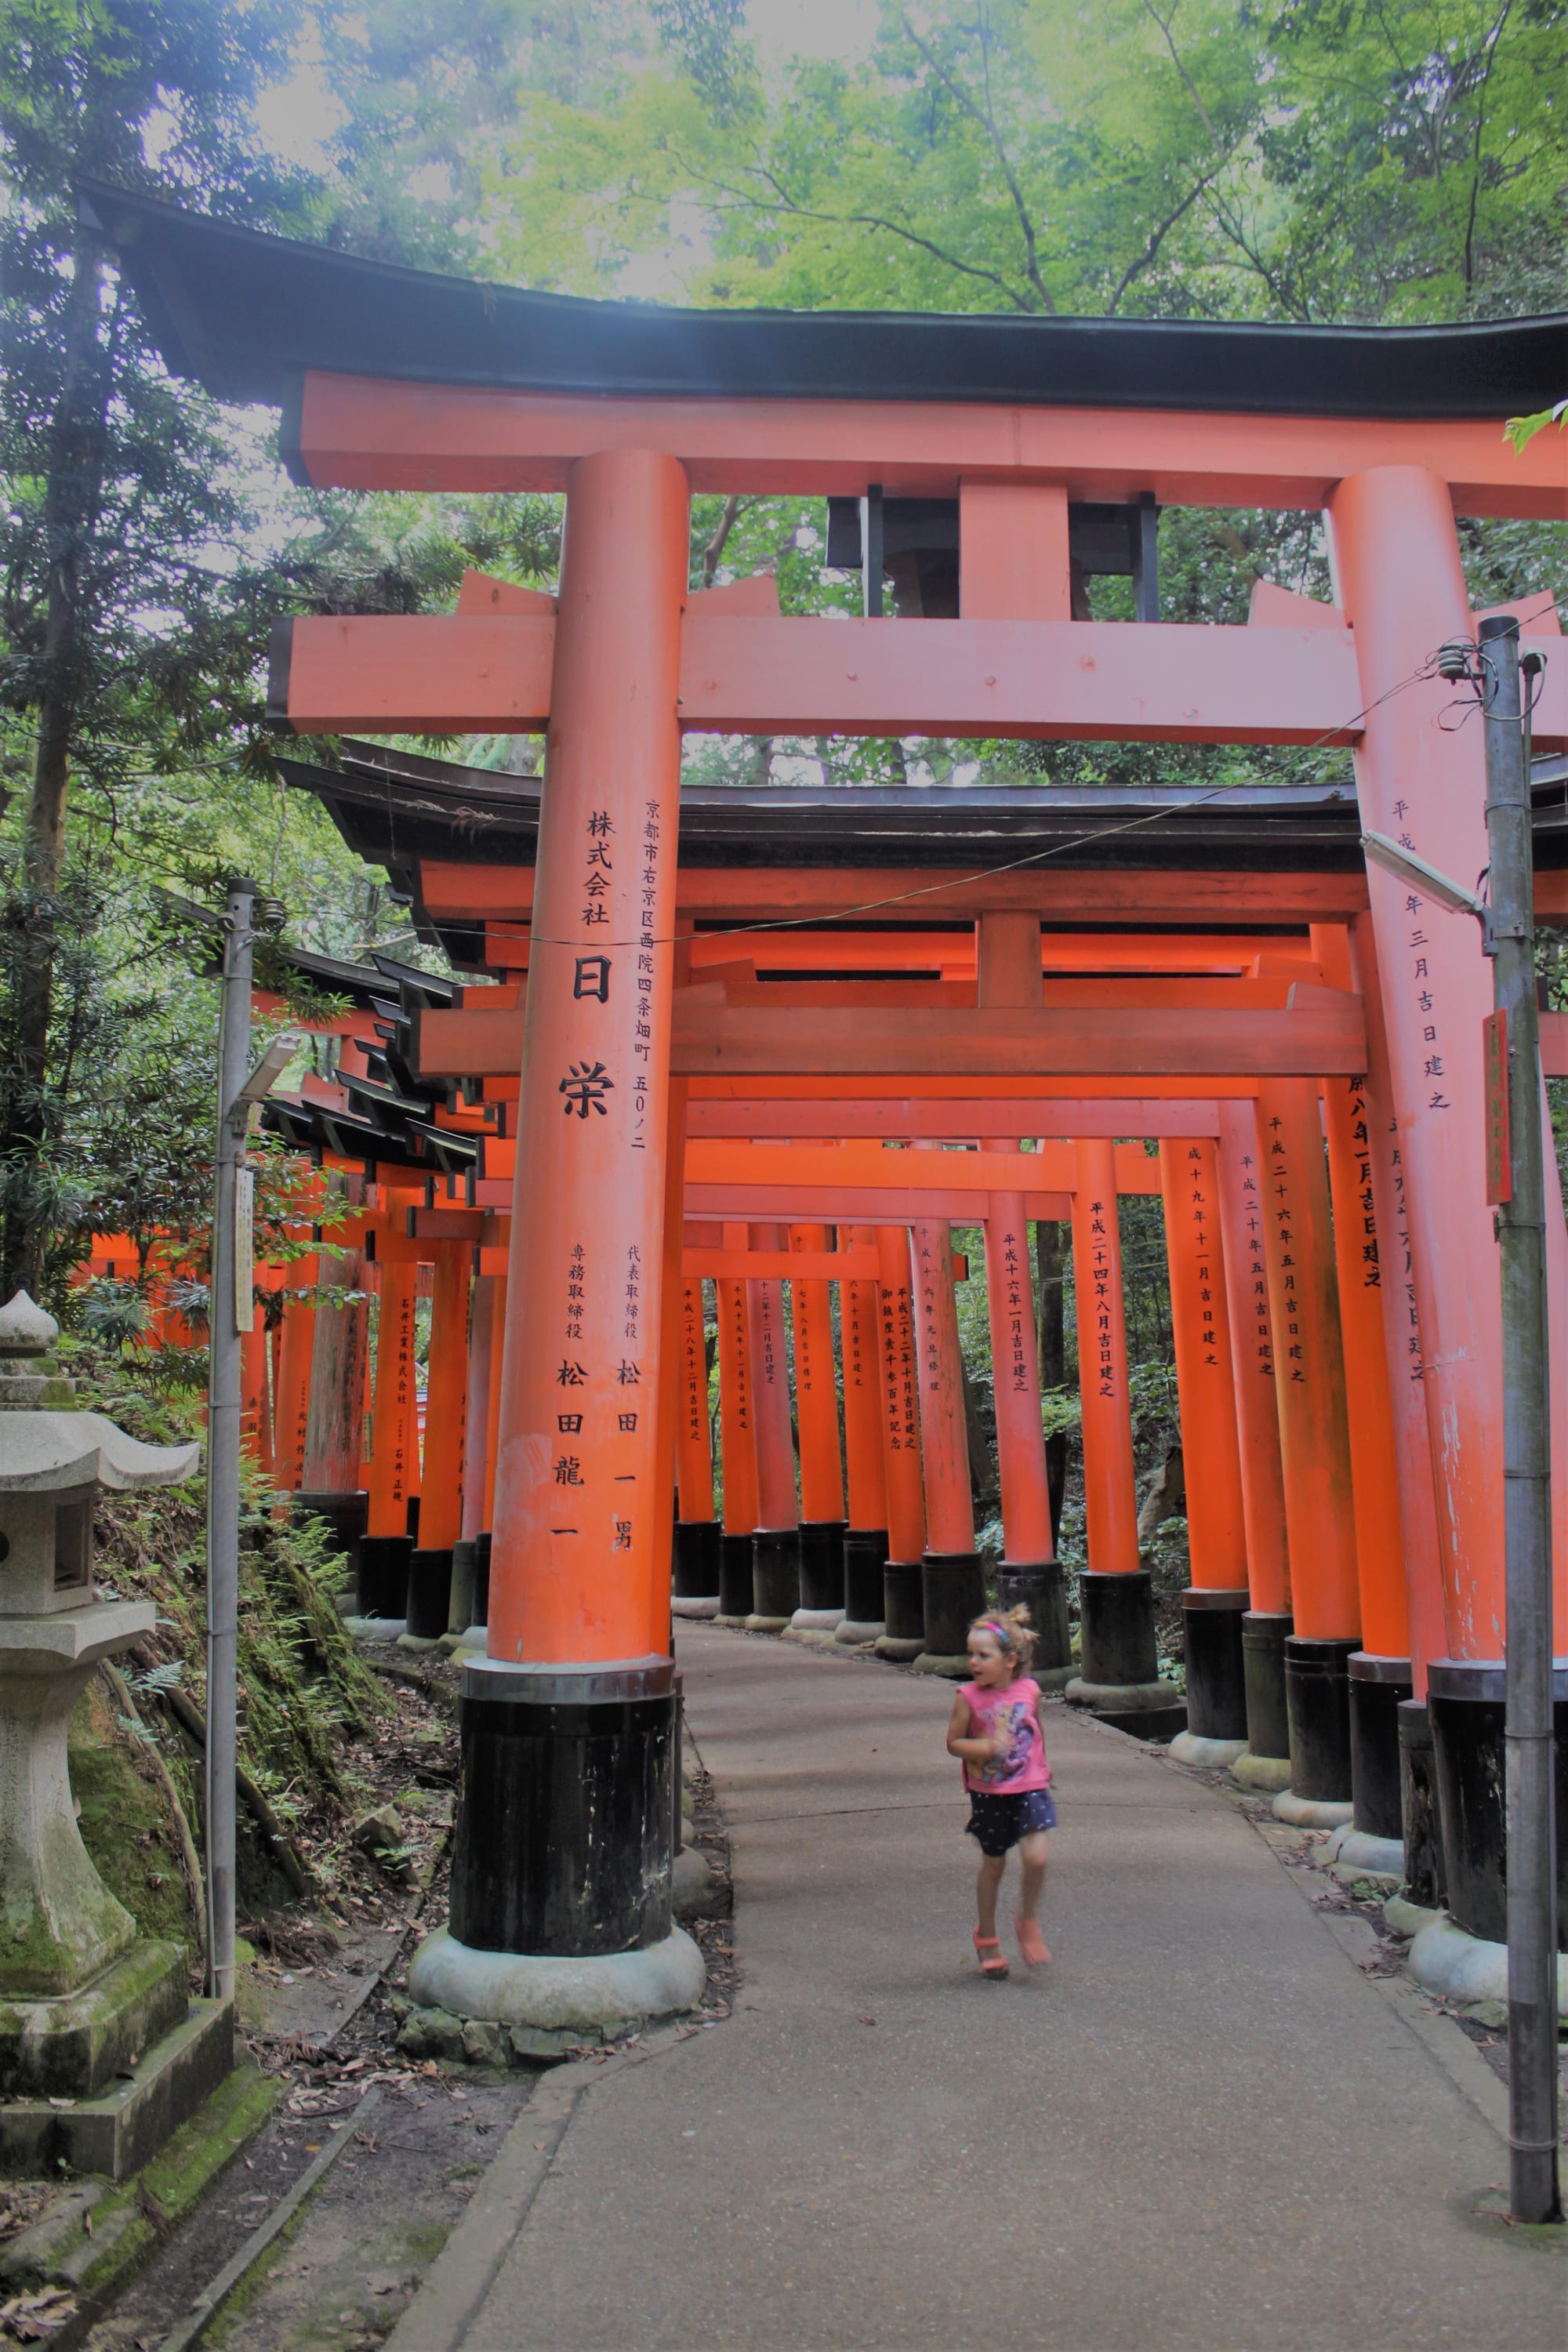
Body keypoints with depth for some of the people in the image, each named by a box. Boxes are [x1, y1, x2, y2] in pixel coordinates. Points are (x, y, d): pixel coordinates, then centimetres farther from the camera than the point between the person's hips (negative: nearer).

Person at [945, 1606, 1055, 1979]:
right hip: (988, 1792, -1)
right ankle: (986, 1937, 31)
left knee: (1036, 1857, -13)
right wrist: (985, 1747, -23)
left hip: (1030, 1787, 1)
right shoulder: (968, 1697, -11)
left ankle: (1028, 1923, 14)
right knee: (993, 1864, 10)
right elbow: (953, 1743, -7)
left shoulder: (1029, 1690, -4)